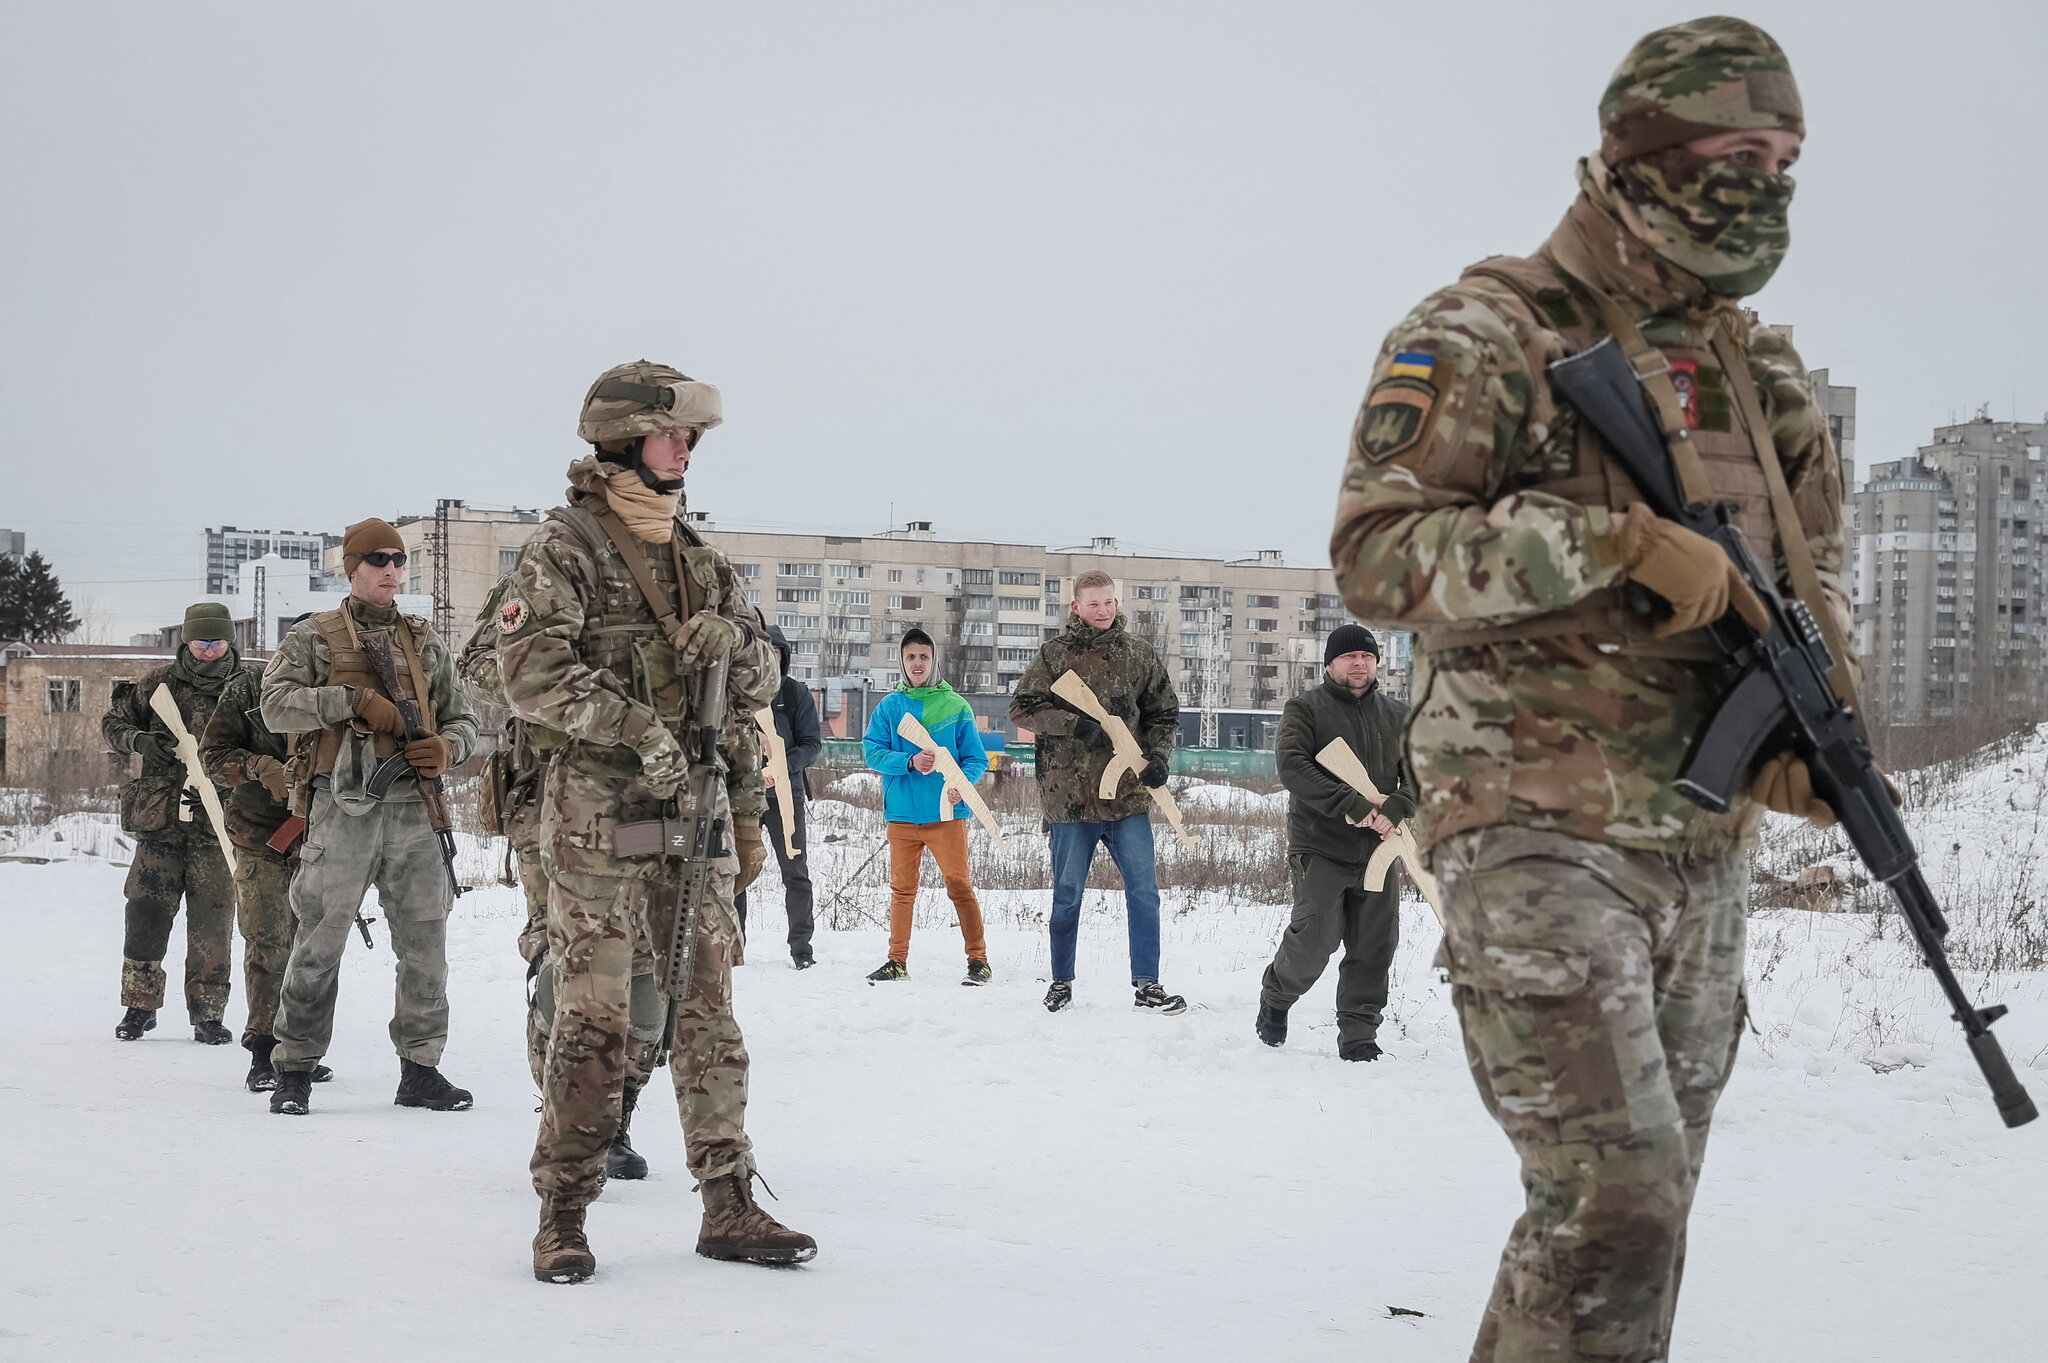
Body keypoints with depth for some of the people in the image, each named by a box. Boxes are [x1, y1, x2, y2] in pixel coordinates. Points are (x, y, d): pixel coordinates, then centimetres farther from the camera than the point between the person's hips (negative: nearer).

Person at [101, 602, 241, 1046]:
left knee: (212, 921, -1)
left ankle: (208, 1013, 8)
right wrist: (139, 740, -7)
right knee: (147, 914, 0)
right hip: (160, 823, 1)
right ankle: (139, 1005, 14)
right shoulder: (159, 683, 6)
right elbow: (111, 722, 14)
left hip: (217, 825, -1)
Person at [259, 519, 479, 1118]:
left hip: (413, 808, 4)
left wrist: (448, 747, -2)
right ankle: (294, 1071, 7)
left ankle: (420, 1069, 13)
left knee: (425, 944, 4)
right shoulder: (313, 637, 7)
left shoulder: (427, 643, 19)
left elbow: (462, 719, 21)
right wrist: (354, 699, -17)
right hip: (342, 809, -4)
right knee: (320, 942, -2)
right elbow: (276, 704, -8)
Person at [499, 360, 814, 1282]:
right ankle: (563, 1215, 3)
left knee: (706, 1013, 7)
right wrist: (635, 727, -19)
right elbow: (532, 672, -15)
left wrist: (736, 640, 4)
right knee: (594, 1016, -7)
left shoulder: (696, 556, 18)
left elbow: (755, 683, 24)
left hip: (696, 815, 6)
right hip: (599, 822, -6)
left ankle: (729, 1206, 12)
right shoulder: (564, 547, -3)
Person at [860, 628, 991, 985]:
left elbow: (976, 758, 4)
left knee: (959, 885, -5)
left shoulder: (955, 706, 5)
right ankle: (897, 961, 16)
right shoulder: (889, 707, 8)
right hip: (902, 814, 2)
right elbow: (872, 751, 0)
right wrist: (910, 763, -16)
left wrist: (963, 782, -16)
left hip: (946, 813, -2)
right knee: (902, 889, 7)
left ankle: (978, 959, 1)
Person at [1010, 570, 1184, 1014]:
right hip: (1069, 794, -2)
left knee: (1144, 891, 0)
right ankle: (1061, 982, 22)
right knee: (1067, 894, 8)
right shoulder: (1054, 653, 1)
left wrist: (1158, 753, -5)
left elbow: (1164, 712, 13)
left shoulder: (1138, 653, 8)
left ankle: (1147, 985, 7)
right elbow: (1022, 706, -5)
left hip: (1129, 794, 2)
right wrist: (1075, 724, -17)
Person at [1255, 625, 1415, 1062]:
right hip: (1320, 848, -4)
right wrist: (1350, 804, -23)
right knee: (1316, 936, -12)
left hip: (1377, 851, 4)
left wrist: (1395, 807, -16)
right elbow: (1292, 766, -14)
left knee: (1374, 948, 2)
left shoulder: (1398, 716, 13)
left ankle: (1358, 1036, 12)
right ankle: (1275, 996, 17)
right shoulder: (1305, 709, 0)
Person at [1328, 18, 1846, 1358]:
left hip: (1706, 847, 8)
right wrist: (1616, 541, -23)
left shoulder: (1762, 365, 14)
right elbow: (1377, 550, -16)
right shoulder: (1485, 335, -7)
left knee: (1643, 1209, 13)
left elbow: (1816, 569, 22)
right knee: (1614, 1200, -17)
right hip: (1544, 833, -7)